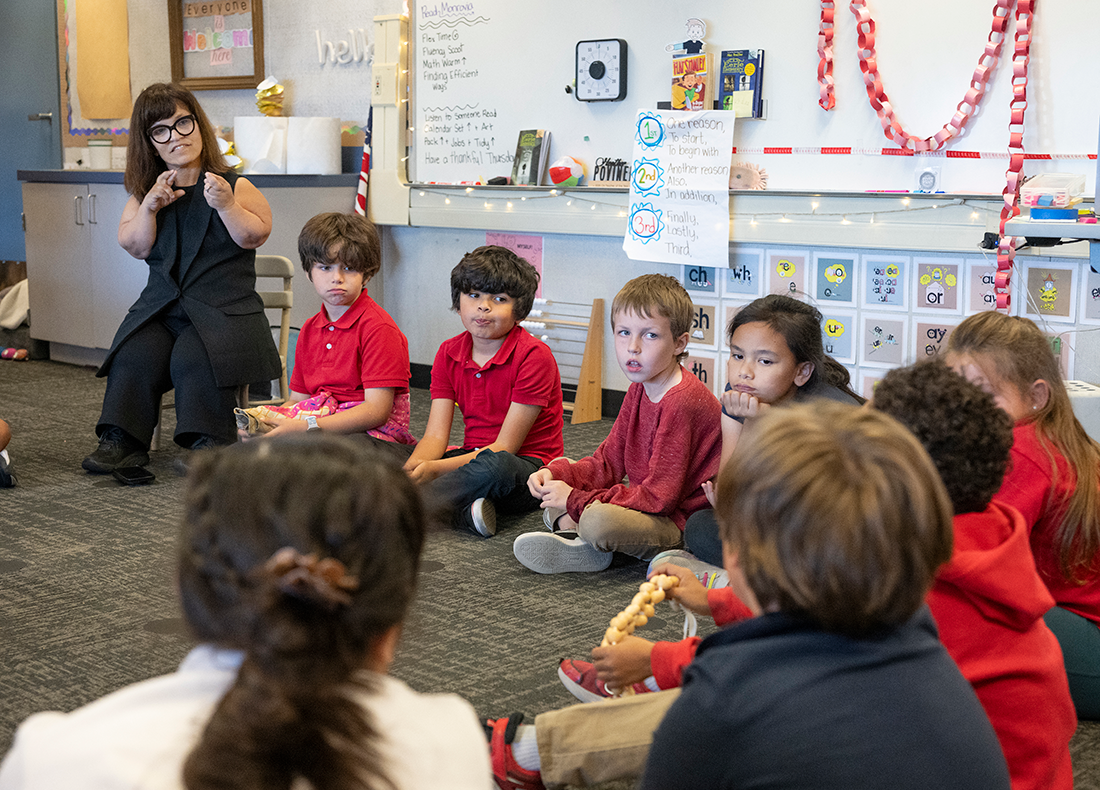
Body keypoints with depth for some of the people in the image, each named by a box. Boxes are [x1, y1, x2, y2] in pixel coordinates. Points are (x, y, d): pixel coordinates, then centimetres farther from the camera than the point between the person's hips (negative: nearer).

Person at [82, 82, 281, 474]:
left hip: (224, 309, -3)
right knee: (133, 356, -25)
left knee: (193, 358, -32)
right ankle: (122, 440, -18)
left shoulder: (235, 186, 5)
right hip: (160, 307, 3)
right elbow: (135, 246, 6)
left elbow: (255, 237, -6)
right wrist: (150, 207, -9)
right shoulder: (144, 193, 16)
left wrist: (226, 204, -20)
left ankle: (208, 444, -25)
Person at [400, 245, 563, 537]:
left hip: (530, 469, -6)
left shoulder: (533, 356, -15)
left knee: (494, 465, -40)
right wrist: (409, 470, -26)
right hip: (472, 456, 6)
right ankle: (464, 510, -30)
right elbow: (435, 436, -3)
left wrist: (435, 469, -30)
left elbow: (503, 447, -18)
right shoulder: (449, 354, 4)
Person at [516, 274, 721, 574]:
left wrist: (577, 501, -23)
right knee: (552, 488, 14)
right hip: (647, 504, 10)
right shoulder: (640, 389, 8)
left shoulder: (682, 402, -24)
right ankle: (574, 535, -14)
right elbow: (608, 461, 11)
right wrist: (557, 473, -9)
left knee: (599, 520, -37)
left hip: (679, 524, -10)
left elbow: (660, 496, -26)